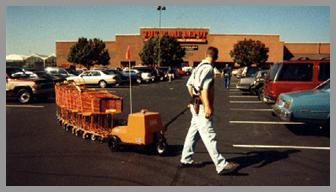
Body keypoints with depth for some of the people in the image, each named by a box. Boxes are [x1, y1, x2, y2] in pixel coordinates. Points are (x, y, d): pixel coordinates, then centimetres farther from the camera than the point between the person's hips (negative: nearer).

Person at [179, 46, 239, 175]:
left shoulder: (199, 67, 15)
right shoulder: (208, 68, -13)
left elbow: (189, 84, 20)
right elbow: (204, 88, -23)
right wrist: (207, 107, -25)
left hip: (196, 106, 10)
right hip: (202, 108, -10)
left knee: (193, 133, 15)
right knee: (209, 136, -9)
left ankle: (186, 160, 24)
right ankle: (221, 166, -7)